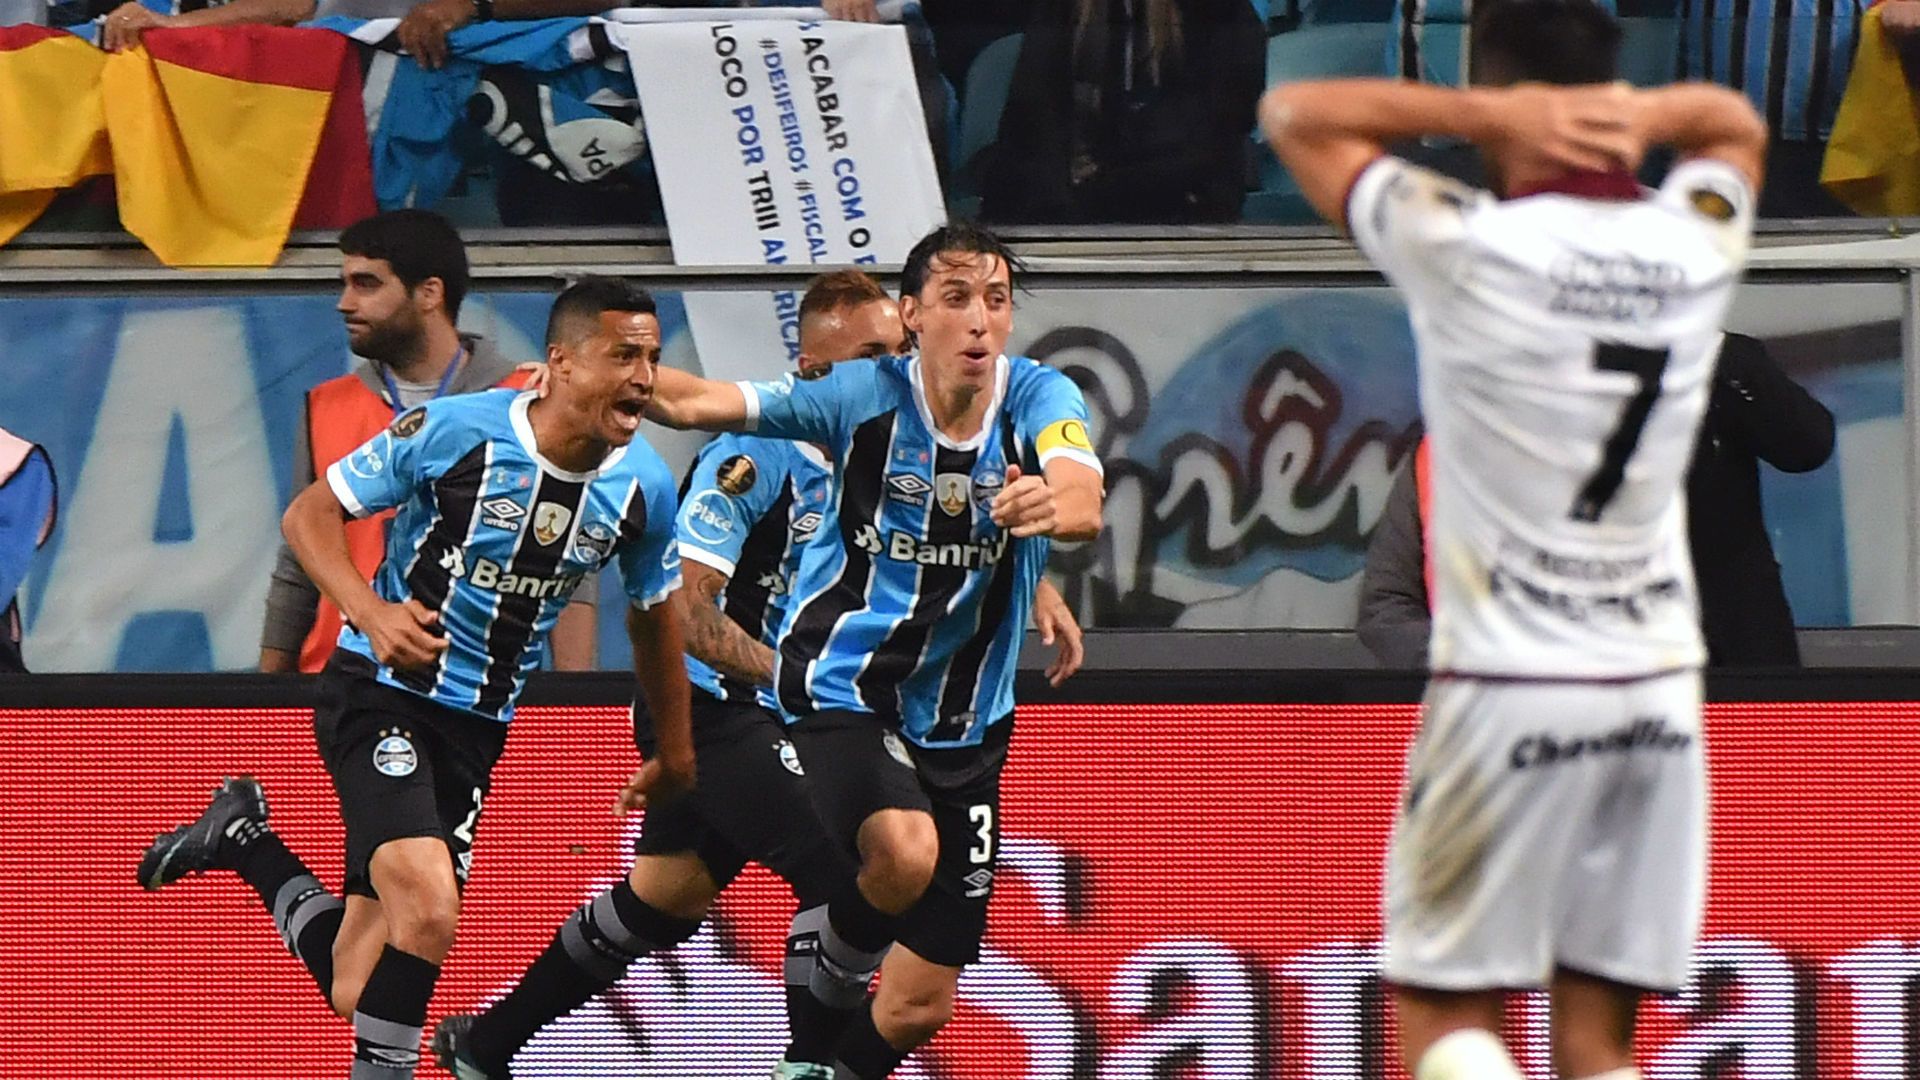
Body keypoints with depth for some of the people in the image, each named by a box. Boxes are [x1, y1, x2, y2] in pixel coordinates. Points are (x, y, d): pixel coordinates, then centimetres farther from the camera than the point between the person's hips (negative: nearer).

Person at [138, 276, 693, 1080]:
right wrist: (372, 615, -25)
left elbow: (654, 615, 15)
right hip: (380, 693, -5)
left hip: (477, 727, 5)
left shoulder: (643, 487, -4)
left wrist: (674, 754, 21)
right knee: (428, 910, -29)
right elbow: (311, 514, -8)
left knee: (359, 990, 4)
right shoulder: (454, 432, -18)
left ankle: (242, 839, 28)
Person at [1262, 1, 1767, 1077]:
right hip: (1658, 693, 4)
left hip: (1508, 689, -4)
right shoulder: (1697, 243, 1)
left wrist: (1489, 115, -10)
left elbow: (1294, 110, 1)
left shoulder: (1464, 248, -12)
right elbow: (1737, 120, 25)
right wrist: (1637, 116, 2)